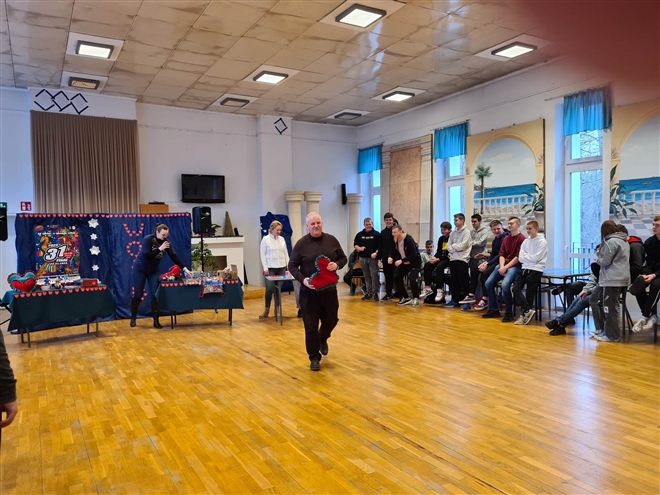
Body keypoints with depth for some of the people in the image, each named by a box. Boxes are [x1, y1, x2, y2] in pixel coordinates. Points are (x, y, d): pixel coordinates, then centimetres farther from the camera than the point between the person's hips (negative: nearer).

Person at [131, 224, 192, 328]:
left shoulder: (166, 242, -7)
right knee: (138, 295, 1)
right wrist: (160, 249, -32)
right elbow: (147, 255, -29)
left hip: (154, 271, 3)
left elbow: (174, 256, -12)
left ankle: (156, 321, 0)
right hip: (140, 270, -3)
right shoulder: (147, 239, -20)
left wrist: (184, 268, -19)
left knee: (154, 295, -4)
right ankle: (133, 318, 21)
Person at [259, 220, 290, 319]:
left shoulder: (282, 239, 9)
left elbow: (286, 253, 12)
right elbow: (262, 254, -4)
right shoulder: (265, 239, -2)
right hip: (270, 268, -3)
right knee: (269, 289, -6)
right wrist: (265, 268, -11)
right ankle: (266, 310, 8)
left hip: (281, 267, 4)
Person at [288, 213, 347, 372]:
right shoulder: (301, 243, -6)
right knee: (311, 326, 2)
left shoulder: (332, 240, 2)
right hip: (309, 292, -3)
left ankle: (323, 339, 49)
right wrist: (302, 279, -20)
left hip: (329, 290, 3)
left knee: (331, 320, 16)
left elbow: (343, 258, 10)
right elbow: (292, 266, -3)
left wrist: (337, 265, -13)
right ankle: (314, 358, 18)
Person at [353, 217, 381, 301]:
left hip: (373, 258, -4)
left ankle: (375, 293, 1)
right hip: (363, 258, 4)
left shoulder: (377, 234, 1)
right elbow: (355, 245, 14)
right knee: (366, 276, 9)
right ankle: (369, 292, 16)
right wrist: (359, 248, -7)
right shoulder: (360, 234, 11)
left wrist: (376, 253, -16)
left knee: (374, 276, -7)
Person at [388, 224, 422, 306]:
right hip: (404, 263, 7)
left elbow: (413, 255, -29)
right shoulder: (395, 241, -3)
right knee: (396, 277, -3)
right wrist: (391, 257, -15)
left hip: (415, 262, -7)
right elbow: (395, 252, 8)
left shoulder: (409, 240, -25)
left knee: (412, 279, -22)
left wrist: (401, 261, -34)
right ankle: (405, 298, 11)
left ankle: (416, 298, 3)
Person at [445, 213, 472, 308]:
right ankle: (454, 300, 15)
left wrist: (453, 245, 2)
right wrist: (455, 249, -7)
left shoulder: (466, 232, -3)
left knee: (464, 282, -4)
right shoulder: (453, 233, 16)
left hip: (462, 260, -6)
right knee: (454, 282, 9)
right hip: (453, 259, 6)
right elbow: (448, 246, 10)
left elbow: (462, 246, -12)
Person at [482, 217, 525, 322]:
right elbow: (502, 254, 11)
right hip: (504, 265, 8)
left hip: (515, 266, -8)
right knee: (488, 283, -5)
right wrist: (501, 267, -7)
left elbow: (518, 257, -13)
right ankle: (493, 309, 7)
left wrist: (506, 267, -16)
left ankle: (509, 313, -14)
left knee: (505, 285, -29)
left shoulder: (521, 238, -6)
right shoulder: (506, 239, 18)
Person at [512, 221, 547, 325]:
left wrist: (525, 256, -1)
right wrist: (529, 257, -8)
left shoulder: (542, 242, -5)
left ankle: (524, 314, 7)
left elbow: (535, 258, -14)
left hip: (535, 270, -5)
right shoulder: (525, 241, 13)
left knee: (530, 293, -3)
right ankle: (528, 311, -3)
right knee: (516, 289, -8)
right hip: (524, 268, 6)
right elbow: (520, 258, 6)